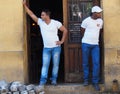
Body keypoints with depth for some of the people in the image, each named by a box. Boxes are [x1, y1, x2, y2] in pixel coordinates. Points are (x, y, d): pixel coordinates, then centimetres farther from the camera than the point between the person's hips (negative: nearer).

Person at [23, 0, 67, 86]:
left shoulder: (56, 23, -10)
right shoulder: (40, 22, -2)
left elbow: (65, 30, -2)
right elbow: (31, 14, -3)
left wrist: (62, 41, -6)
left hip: (56, 47, -2)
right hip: (46, 48, 2)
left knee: (56, 64, 6)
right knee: (45, 64, 1)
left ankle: (54, 79, 18)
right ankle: (43, 80, 4)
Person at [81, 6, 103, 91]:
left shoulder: (100, 21, 3)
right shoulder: (86, 21, -9)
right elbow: (82, 31, 7)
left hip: (95, 45, 3)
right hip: (86, 44, -2)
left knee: (96, 63, -6)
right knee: (85, 63, 6)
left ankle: (95, 82, 3)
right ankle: (86, 79, 21)